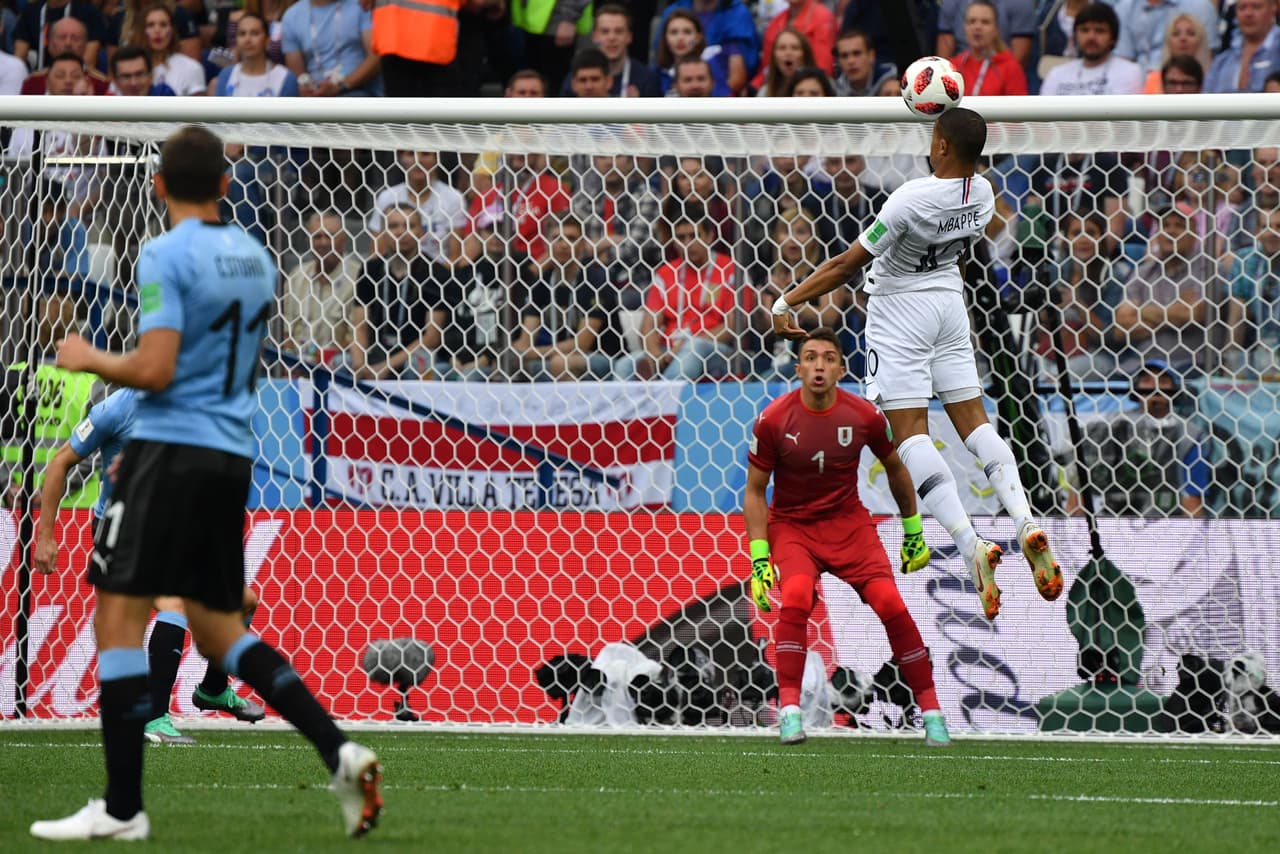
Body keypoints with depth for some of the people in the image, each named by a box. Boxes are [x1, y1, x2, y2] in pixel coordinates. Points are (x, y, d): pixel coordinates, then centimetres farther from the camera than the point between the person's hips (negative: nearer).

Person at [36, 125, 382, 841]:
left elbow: (155, 372, -18)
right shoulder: (256, 258, 13)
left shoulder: (166, 255, -11)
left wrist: (90, 359, 0)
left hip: (172, 451, -8)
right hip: (233, 456, 8)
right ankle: (340, 751, 5)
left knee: (119, 617, -4)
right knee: (218, 626, 17)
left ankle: (123, 808, -7)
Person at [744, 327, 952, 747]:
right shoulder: (773, 420, -14)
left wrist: (914, 531, 15)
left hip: (848, 523, 2)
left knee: (891, 605, -15)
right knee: (795, 599, -30)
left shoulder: (865, 416, -9)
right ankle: (789, 709, -23)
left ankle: (930, 708, -1)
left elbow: (895, 468, 10)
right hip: (791, 525, -2)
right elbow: (755, 491, -5)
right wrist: (759, 559, -12)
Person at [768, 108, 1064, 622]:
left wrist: (787, 301, -15)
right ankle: (1026, 525, -8)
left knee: (909, 430, -8)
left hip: (899, 309, -6)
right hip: (950, 300, 6)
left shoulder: (913, 198, -25)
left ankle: (970, 545, -22)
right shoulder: (982, 193, -6)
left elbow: (849, 264, -21)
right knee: (972, 420, 10)